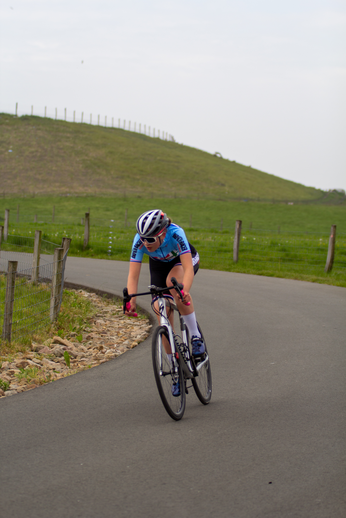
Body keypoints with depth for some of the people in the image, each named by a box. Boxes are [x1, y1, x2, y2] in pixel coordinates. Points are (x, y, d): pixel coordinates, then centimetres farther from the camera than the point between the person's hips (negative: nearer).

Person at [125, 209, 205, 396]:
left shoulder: (175, 233, -40)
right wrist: (131, 300, -49)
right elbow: (133, 275, -34)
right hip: (159, 266, 3)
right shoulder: (140, 241, -32)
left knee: (173, 280, -37)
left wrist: (185, 291, -64)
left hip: (183, 261, -3)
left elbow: (188, 268, -47)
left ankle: (196, 337, -25)